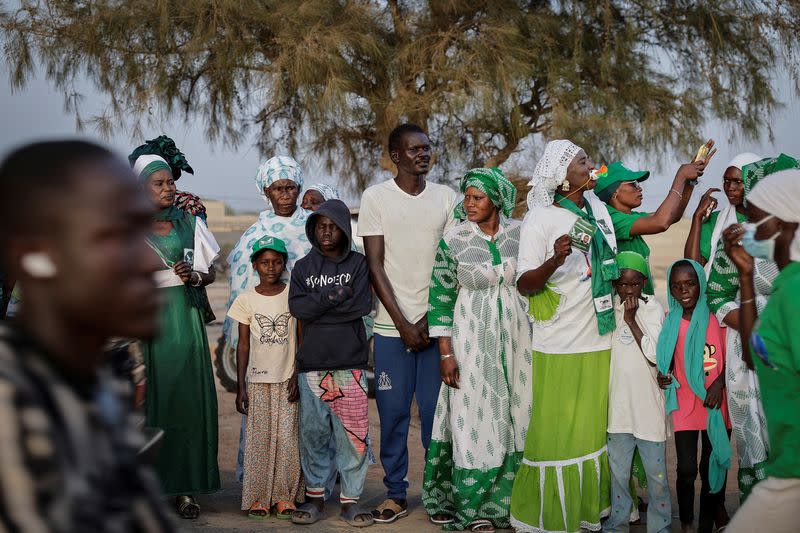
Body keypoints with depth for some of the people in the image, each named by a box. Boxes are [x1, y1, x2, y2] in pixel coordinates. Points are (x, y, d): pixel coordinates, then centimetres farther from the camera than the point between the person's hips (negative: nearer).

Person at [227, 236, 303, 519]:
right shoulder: (246, 300, 1)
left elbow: (302, 339, 5)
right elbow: (243, 345, 3)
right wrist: (240, 387, 1)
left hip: (288, 379, 0)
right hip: (258, 379, 0)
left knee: (288, 438, -2)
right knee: (259, 438, 1)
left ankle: (285, 496, 8)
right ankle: (258, 497, 10)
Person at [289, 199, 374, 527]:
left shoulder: (357, 264, 6)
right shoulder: (303, 267, 10)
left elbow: (362, 305, -9)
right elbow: (296, 307, -4)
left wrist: (316, 307, -9)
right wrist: (335, 296, -13)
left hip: (350, 363, -1)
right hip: (311, 363, 1)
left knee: (353, 434, -1)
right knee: (313, 432, 5)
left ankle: (350, 500, 9)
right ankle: (315, 497, 17)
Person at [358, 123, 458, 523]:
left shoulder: (446, 197, 7)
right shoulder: (376, 197, 1)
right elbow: (374, 265, -2)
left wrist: (434, 319, -5)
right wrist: (403, 323, -8)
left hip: (438, 322, 1)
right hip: (392, 325, -1)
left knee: (437, 412, 2)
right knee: (393, 412, 3)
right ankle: (395, 493, 15)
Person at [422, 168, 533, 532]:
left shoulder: (519, 233, -1)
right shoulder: (452, 240, -9)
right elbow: (441, 299, -6)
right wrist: (446, 354, -9)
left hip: (516, 331, 3)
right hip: (472, 334, -3)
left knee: (512, 414, 8)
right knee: (475, 414, 1)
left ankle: (505, 497, 22)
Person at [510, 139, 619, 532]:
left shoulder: (598, 209, 7)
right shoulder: (540, 219, -11)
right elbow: (523, 285, -16)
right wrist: (554, 260, -32)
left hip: (600, 342, 6)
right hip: (560, 348, -6)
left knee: (593, 431, 13)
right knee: (557, 436, 0)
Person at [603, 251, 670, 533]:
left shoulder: (653, 309, -5)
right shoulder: (609, 309, 4)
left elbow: (656, 354, -14)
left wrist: (631, 321, -16)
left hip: (648, 401, -3)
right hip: (618, 402, 3)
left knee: (656, 471, 5)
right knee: (617, 470, 11)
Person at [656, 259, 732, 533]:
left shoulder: (717, 316, -3)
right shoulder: (670, 322, 2)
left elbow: (730, 356, 2)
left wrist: (719, 383, -11)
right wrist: (662, 376, -6)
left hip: (716, 404, 0)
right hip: (684, 405, 0)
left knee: (713, 467, 9)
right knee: (686, 469, -2)